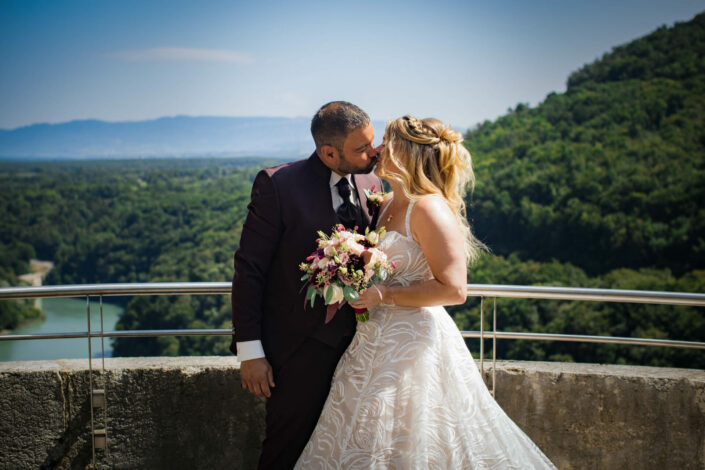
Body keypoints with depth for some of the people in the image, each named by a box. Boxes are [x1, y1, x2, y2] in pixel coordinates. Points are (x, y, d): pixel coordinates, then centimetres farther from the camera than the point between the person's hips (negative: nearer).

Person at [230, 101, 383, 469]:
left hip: (358, 342, 5)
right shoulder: (278, 184, -13)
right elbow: (249, 269, -11)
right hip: (300, 347, -5)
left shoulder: (372, 184, 3)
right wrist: (249, 350, -13)